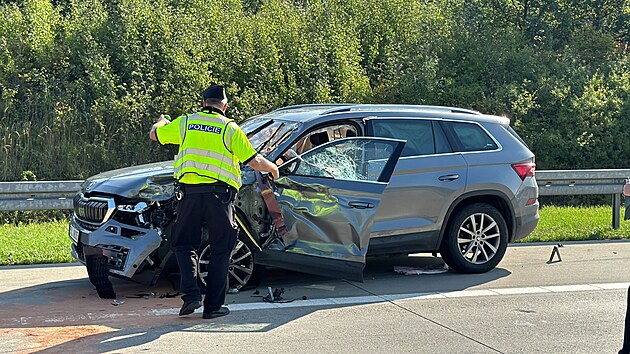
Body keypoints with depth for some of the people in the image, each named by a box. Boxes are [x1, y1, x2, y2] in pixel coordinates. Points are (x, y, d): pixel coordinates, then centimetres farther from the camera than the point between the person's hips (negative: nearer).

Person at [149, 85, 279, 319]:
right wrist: (272, 168, 27)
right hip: (219, 194, -1)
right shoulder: (230, 128, 5)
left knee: (183, 244, 16)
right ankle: (213, 306, 9)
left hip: (189, 192, 1)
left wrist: (161, 122, 49)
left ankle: (191, 293, -1)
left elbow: (154, 134, 25)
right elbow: (254, 161, 5)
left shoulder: (185, 123, 10)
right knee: (220, 250, 9)